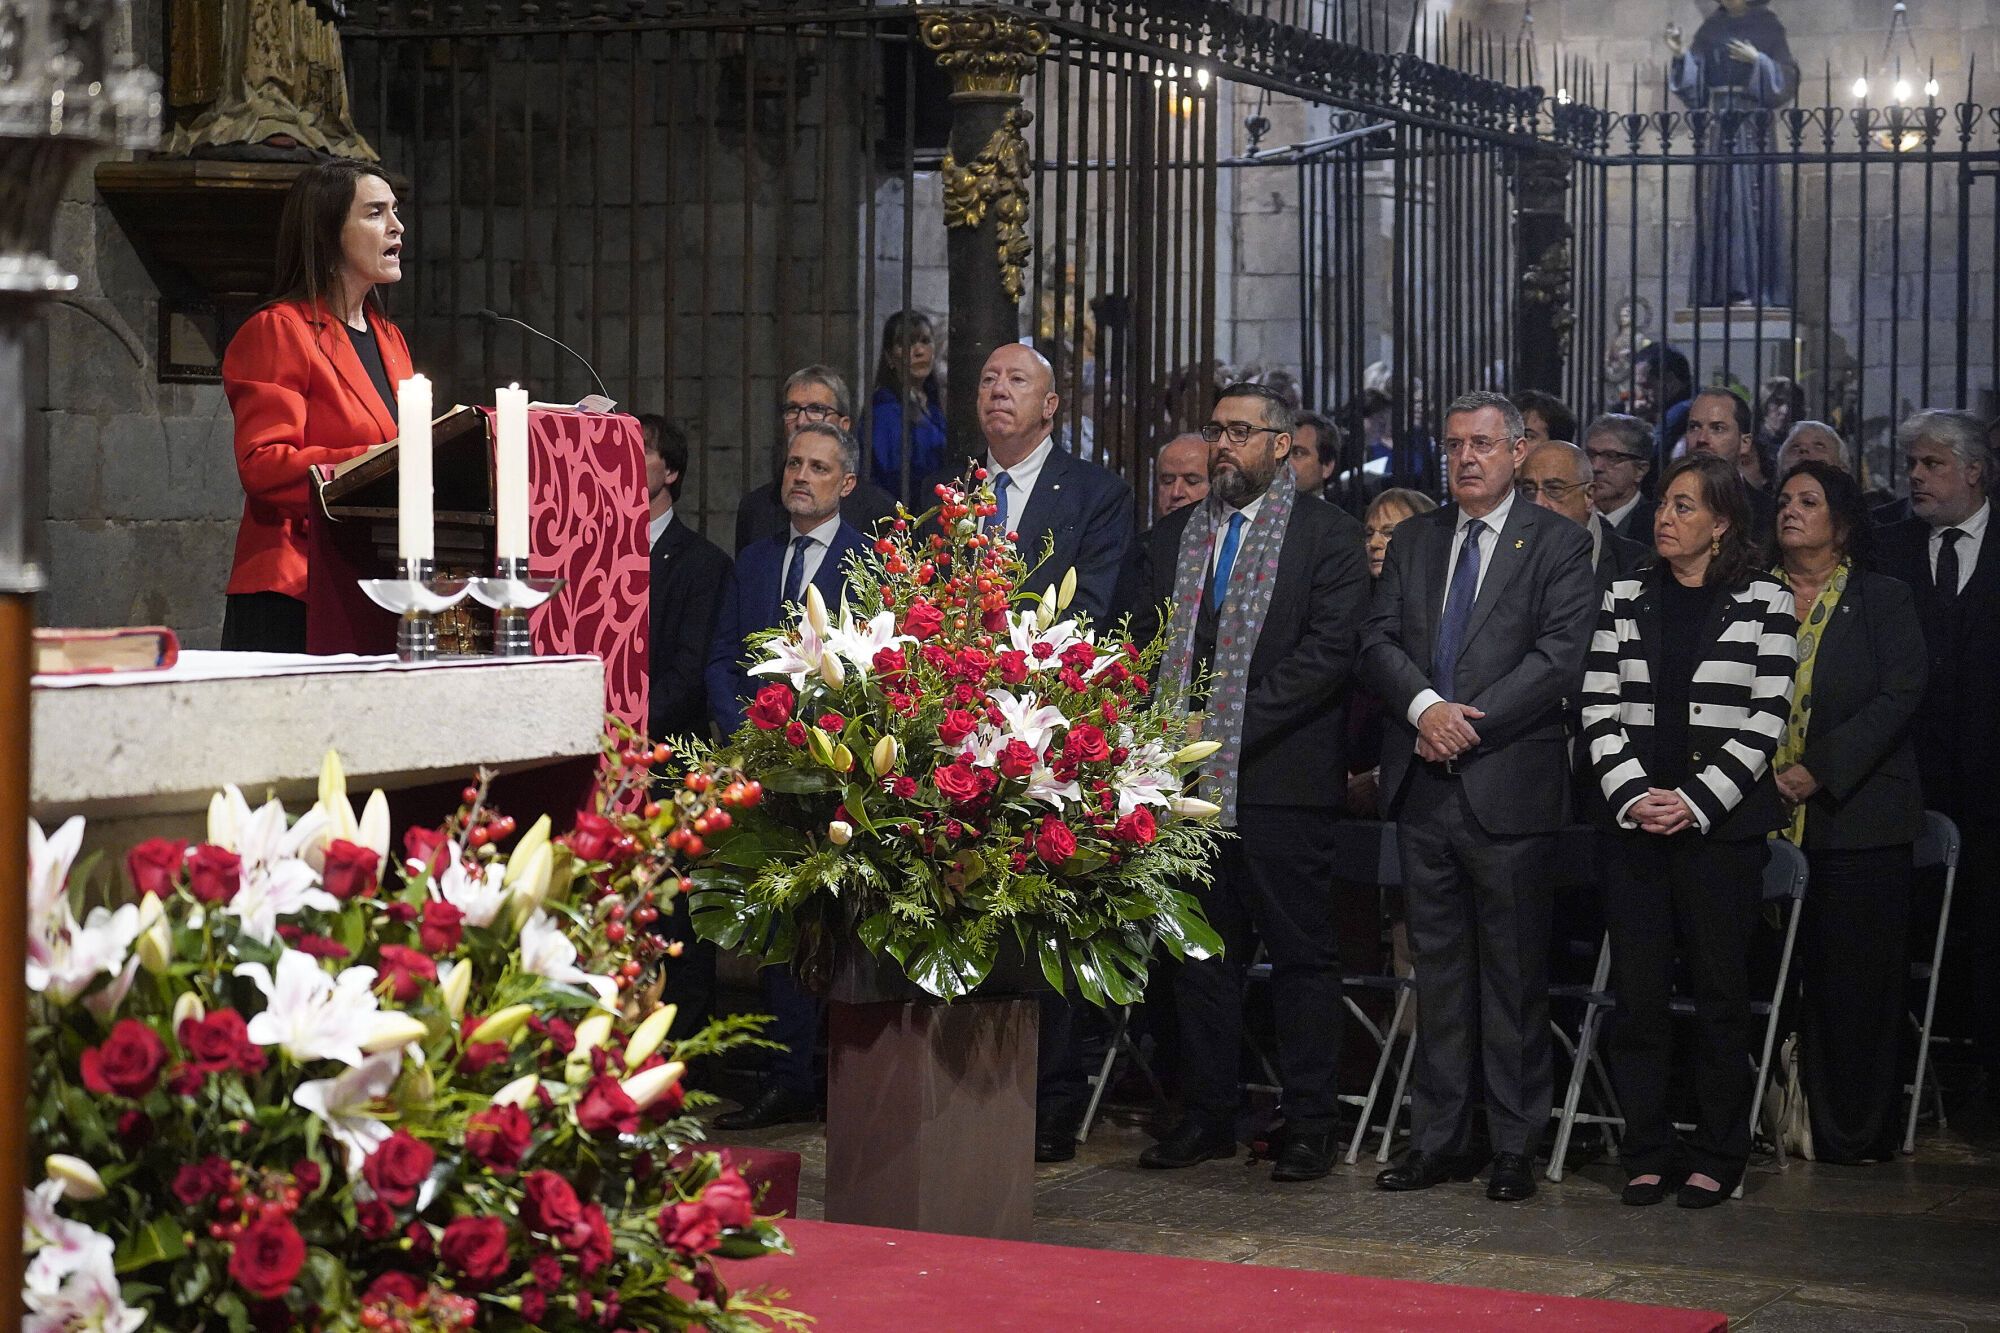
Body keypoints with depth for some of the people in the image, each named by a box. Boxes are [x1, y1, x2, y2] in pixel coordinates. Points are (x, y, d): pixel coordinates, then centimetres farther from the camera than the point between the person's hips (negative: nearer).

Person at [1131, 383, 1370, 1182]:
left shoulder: (1328, 536, -1)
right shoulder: (1174, 537, 16)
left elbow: (1329, 651, -11)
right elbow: (1148, 645, 16)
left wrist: (1229, 726, -16)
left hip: (1281, 777, -5)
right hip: (1189, 777, 5)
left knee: (1301, 952, 0)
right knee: (1201, 951, 10)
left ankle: (1309, 1126, 6)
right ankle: (1206, 1116, 17)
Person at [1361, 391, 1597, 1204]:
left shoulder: (1558, 544, 1)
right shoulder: (1413, 541, 15)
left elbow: (1558, 657, -9)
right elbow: (1378, 642, 7)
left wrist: (1466, 725, -14)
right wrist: (1424, 705, -13)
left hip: (1508, 790, -4)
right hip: (1423, 785, 4)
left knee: (1514, 972, 1)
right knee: (1437, 967, 8)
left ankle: (1514, 1145, 7)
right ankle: (1438, 1139, 14)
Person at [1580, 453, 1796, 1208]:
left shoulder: (1763, 602, 1)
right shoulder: (1625, 602, 10)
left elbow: (1766, 719, -4)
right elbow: (1600, 712, 6)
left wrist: (1694, 802, -12)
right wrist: (1632, 795, -9)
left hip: (1723, 826, -2)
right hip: (1635, 826, 3)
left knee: (1721, 994, 2)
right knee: (1637, 994, 2)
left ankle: (1716, 1157, 10)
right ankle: (1647, 1153, 10)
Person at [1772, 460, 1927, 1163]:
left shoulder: (1885, 600, 5)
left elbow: (1898, 698, -6)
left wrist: (1821, 770, -14)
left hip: (1858, 815, -2)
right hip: (1772, 819, 2)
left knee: (1859, 980, -3)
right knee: (1785, 979, -1)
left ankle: (1859, 1132, 4)